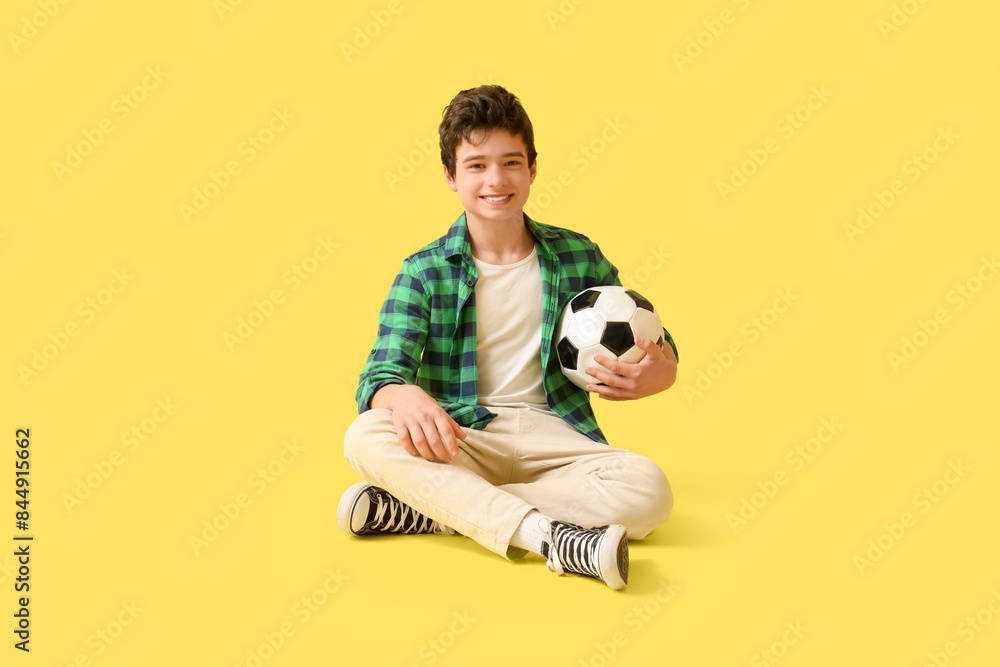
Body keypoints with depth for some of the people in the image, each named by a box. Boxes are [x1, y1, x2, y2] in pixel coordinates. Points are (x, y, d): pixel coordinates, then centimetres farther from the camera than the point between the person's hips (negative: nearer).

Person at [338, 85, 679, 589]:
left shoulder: (579, 257, 8)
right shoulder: (423, 273, 3)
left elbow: (655, 351, 14)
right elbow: (381, 373, -8)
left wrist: (658, 373, -12)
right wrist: (404, 396, -34)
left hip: (551, 435, 1)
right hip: (461, 439, -1)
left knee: (647, 488, -28)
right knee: (365, 438, -30)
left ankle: (420, 511, -28)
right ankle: (552, 534, -39)